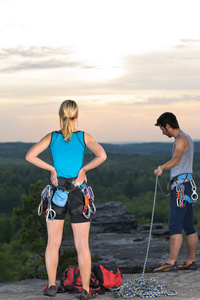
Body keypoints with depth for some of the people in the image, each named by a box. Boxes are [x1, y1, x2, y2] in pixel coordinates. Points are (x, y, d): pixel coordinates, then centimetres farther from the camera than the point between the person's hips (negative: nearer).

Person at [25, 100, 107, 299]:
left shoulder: (52, 137, 0)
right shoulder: (84, 137, -3)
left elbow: (30, 156, -8)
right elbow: (102, 155, -18)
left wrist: (51, 169, -2)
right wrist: (83, 170, -8)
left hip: (56, 193, 1)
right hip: (78, 195, -1)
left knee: (53, 243, 12)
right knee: (82, 245, 4)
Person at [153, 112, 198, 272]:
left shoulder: (181, 139, -12)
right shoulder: (186, 138, 20)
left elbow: (176, 159, -33)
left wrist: (162, 167, -51)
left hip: (181, 186, -11)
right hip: (186, 185, 11)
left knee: (175, 225, -14)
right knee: (189, 226, 10)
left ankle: (171, 262, -18)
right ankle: (191, 261, 14)